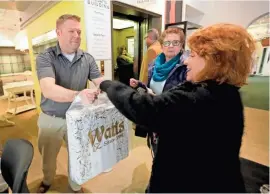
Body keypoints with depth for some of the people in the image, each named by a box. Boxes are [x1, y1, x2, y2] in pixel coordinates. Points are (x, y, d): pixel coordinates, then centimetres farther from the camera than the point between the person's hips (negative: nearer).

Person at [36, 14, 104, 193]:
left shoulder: (87, 59, -6)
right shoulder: (45, 58, -15)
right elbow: (48, 90, -30)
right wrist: (77, 95, -48)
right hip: (51, 119, -1)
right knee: (48, 156, 24)